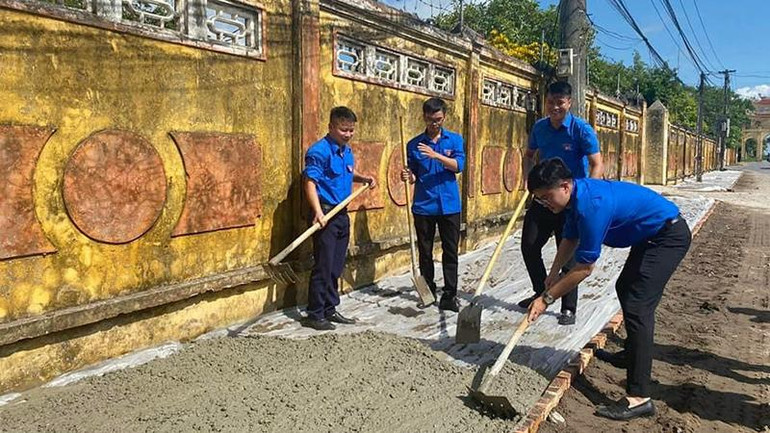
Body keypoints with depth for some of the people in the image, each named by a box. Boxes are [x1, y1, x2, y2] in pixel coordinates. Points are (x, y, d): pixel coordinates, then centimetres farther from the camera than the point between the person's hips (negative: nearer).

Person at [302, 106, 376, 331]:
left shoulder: (347, 151, 12)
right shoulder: (319, 151, -14)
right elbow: (309, 182, -21)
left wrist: (364, 178, 11)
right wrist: (318, 211, -33)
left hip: (342, 214, 8)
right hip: (325, 213, -8)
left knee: (336, 267, 14)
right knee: (323, 266, -4)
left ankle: (330, 310, 25)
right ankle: (314, 314, 6)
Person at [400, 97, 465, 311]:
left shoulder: (455, 139, 5)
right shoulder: (414, 144, 6)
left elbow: (458, 165, -10)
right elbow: (413, 176, 8)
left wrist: (436, 155, -23)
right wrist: (408, 176, -15)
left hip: (449, 205, -1)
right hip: (423, 206, 1)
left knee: (450, 252, 0)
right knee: (425, 252, 9)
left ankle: (449, 296, 6)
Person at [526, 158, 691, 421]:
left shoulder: (592, 205, -33)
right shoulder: (577, 196, -4)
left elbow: (584, 269, -27)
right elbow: (570, 239, 11)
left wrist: (547, 298, -22)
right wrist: (553, 274, 1)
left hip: (669, 235, -11)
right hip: (650, 235, 11)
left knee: (637, 307, -17)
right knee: (625, 289, 24)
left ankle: (639, 397, -17)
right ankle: (634, 354, 47)